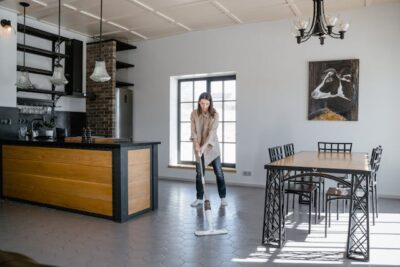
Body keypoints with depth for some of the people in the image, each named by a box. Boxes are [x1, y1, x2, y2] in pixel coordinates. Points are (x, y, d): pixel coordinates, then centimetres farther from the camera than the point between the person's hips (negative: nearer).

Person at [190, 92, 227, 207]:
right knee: (199, 173, 4)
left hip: (212, 146, -2)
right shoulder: (194, 114, -5)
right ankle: (199, 198, 16)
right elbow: (193, 131, -6)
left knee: (219, 172, 2)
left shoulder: (214, 114, -13)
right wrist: (196, 145, -19)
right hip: (199, 147, 2)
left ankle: (223, 197, 16)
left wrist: (204, 146, -29)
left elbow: (212, 132, -20)